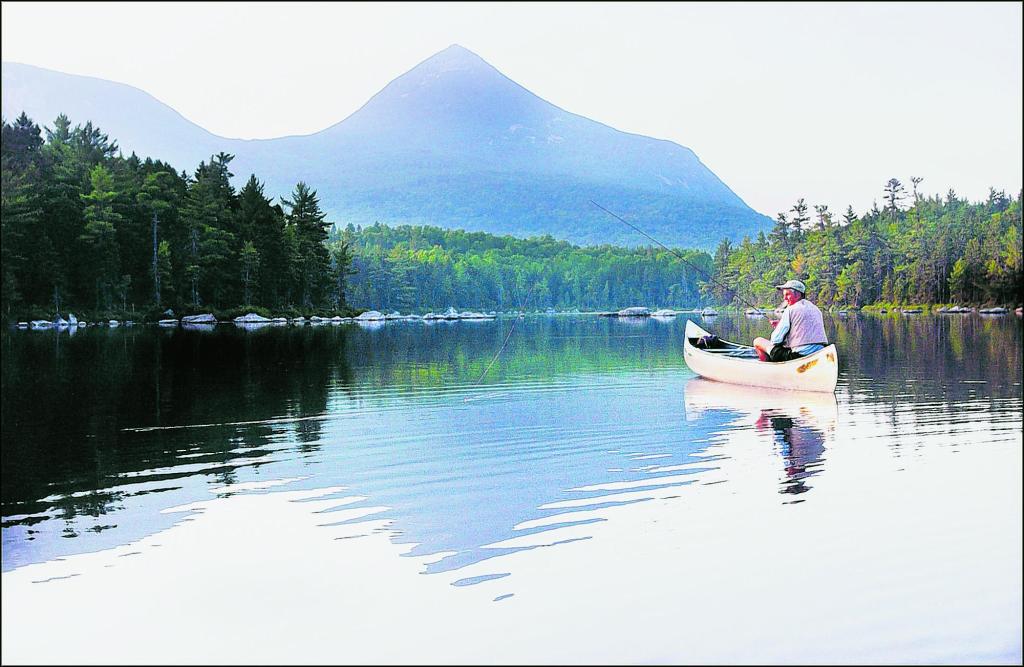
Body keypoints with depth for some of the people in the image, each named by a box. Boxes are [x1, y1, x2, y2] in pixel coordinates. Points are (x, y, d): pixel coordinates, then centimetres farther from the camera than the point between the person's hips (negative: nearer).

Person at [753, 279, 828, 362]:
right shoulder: (816, 309, 16)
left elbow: (775, 340, -6)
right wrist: (781, 323, 22)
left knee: (758, 341, 5)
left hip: (797, 356, -8)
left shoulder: (790, 310, -6)